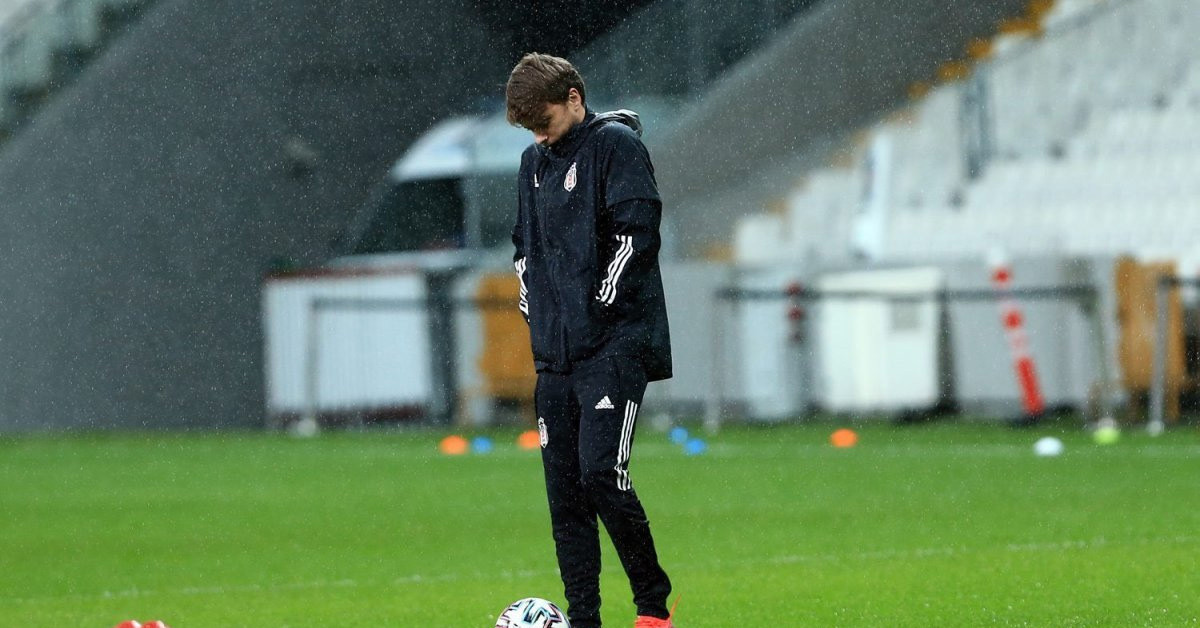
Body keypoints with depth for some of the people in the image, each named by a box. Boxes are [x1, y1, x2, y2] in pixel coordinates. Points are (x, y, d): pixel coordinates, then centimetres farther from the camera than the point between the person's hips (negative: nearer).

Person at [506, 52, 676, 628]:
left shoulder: (615, 143, -6)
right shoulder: (535, 160, 16)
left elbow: (637, 231, -14)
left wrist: (603, 301, -14)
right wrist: (534, 305, 13)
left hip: (614, 343, -8)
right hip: (555, 352, 8)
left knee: (601, 473, -17)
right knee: (563, 484, 4)